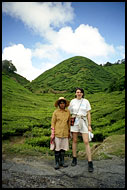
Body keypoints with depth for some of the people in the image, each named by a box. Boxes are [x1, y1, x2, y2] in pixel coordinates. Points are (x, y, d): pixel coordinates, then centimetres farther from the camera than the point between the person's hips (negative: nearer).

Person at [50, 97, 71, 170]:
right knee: (57, 148, 2)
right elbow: (53, 123, -3)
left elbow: (69, 122, 11)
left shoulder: (68, 112, 3)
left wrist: (69, 132, 12)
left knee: (63, 147, 10)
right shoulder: (55, 112, -5)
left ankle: (62, 161, 24)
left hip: (65, 133, 3)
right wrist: (52, 134, -7)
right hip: (57, 132, -3)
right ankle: (57, 163, 14)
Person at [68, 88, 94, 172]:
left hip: (83, 122, -1)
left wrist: (89, 125, -5)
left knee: (86, 142, -6)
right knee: (74, 141, 9)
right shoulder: (72, 101, 3)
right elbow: (69, 113, 9)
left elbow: (88, 114, 0)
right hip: (74, 122, 2)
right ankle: (74, 159, 25)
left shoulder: (86, 101, 0)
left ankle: (90, 163, 1)